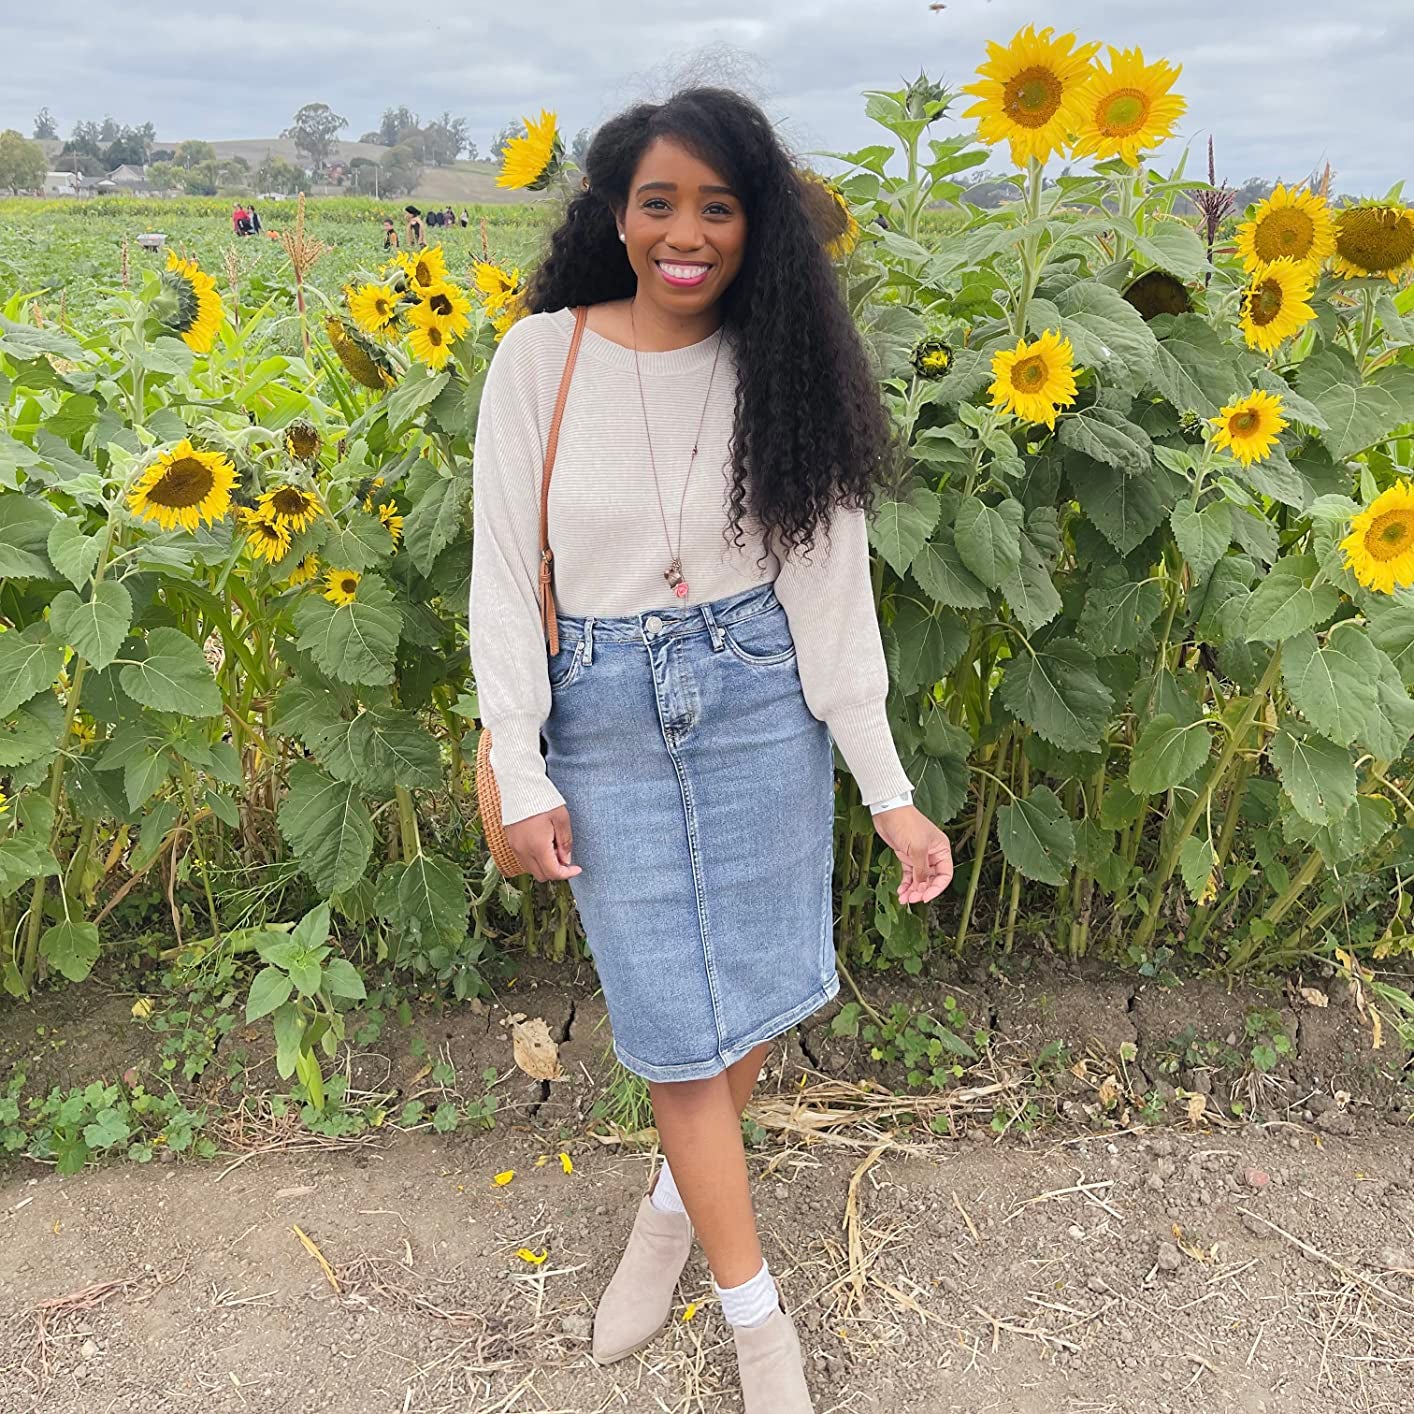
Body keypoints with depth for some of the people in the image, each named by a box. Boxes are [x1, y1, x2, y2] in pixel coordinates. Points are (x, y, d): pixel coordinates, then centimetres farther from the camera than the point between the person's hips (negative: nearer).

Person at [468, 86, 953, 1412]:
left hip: (759, 704, 1)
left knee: (752, 992, 11)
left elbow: (829, 585, -4)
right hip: (605, 721, -1)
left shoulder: (779, 372, -2)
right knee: (676, 1020, 5)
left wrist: (891, 792, -7)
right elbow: (504, 573, -2)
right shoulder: (541, 359, -5)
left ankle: (674, 1202, 41)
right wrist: (521, 774, -6)